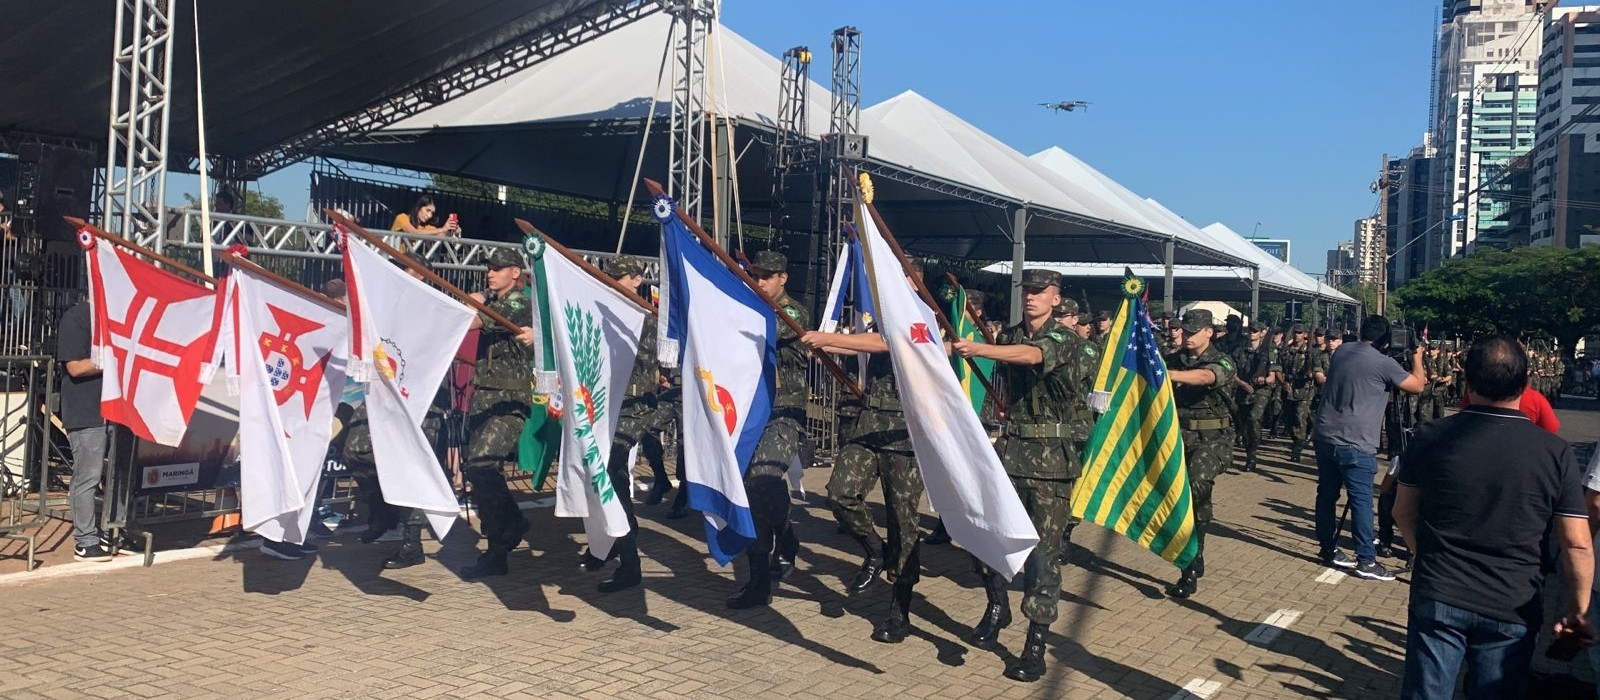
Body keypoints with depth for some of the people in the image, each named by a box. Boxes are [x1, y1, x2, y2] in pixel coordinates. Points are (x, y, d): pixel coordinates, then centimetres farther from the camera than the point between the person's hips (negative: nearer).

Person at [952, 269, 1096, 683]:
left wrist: (979, 349, -43)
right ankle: (998, 607, 25)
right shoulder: (1010, 336, 11)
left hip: (1052, 455, -5)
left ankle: (1036, 646, 4)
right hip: (1011, 447, 5)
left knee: (1044, 548, -3)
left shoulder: (1065, 338, -8)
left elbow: (1031, 355, -30)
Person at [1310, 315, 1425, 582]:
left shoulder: (1342, 352, 11)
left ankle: (1328, 549, 22)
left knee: (1327, 494, 13)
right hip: (1355, 444, -7)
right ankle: (1366, 561, -2)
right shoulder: (1383, 363, -9)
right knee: (1361, 500, -4)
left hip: (1325, 436, 7)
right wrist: (1417, 357, 18)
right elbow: (1418, 386, 2)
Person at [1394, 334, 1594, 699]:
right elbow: (1577, 544, -8)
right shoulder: (1555, 452, -8)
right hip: (1512, 611, 1)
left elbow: (1403, 513, 5)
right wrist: (1577, 612, 5)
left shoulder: (1431, 437, -7)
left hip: (1438, 599, 0)